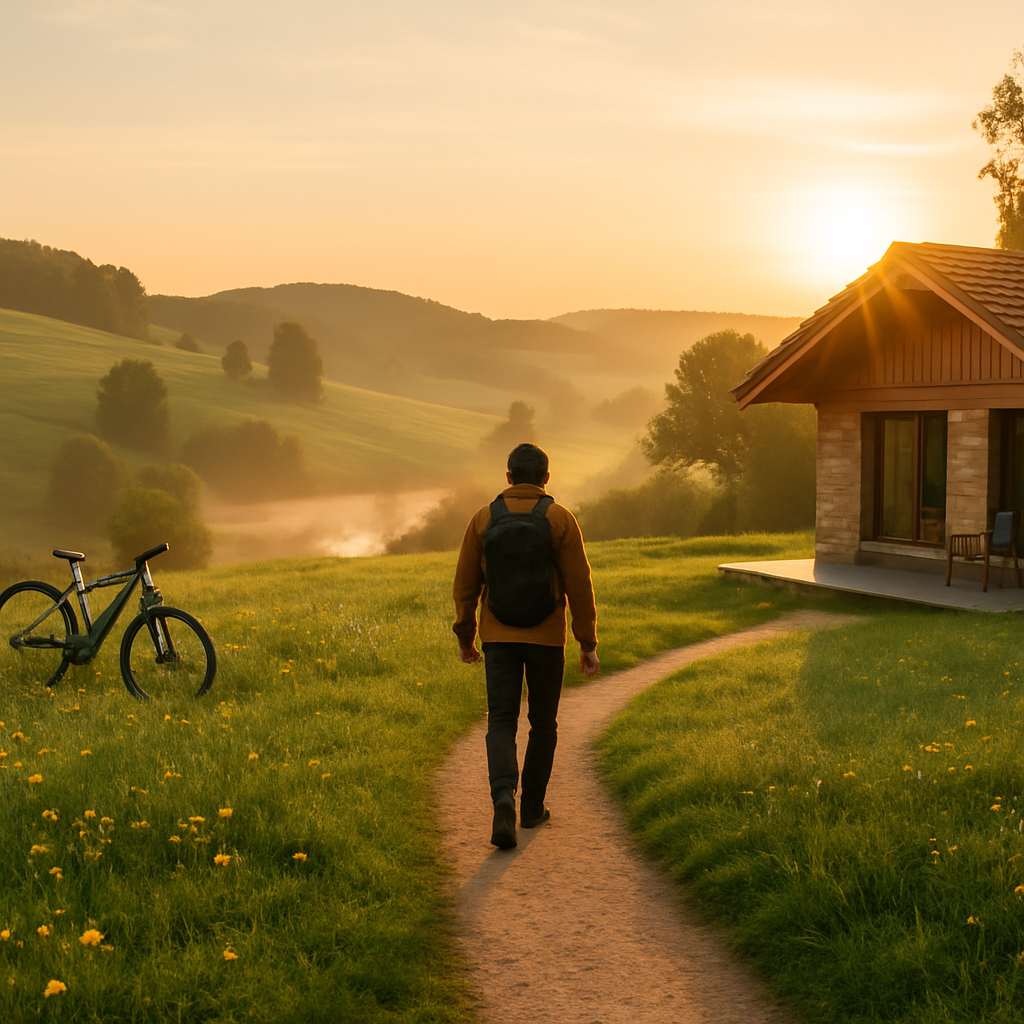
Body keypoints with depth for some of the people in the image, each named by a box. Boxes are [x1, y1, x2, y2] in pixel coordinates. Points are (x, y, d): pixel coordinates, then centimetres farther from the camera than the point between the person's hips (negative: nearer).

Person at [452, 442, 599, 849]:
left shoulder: (483, 518, 2)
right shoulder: (561, 520, -5)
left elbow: (465, 584, 5)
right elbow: (579, 586, -5)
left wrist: (465, 637, 15)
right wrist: (588, 644, 2)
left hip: (498, 636, 1)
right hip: (546, 637, -1)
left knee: (501, 721, 2)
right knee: (543, 723, 13)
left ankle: (504, 796, -21)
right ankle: (532, 807, 21)